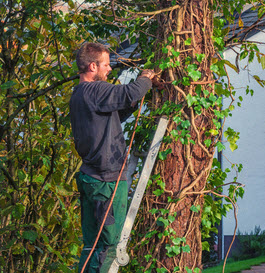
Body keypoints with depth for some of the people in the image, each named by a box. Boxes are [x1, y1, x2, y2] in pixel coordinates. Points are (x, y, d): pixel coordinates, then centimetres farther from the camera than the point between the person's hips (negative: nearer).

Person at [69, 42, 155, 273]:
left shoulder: (79, 95, 17)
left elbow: (113, 117, 24)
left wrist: (134, 102, 12)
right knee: (109, 244, -5)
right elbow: (129, 93, -26)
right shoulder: (94, 90, -14)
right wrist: (145, 80, -5)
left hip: (89, 176, 10)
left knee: (92, 244, 12)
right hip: (108, 179, -10)